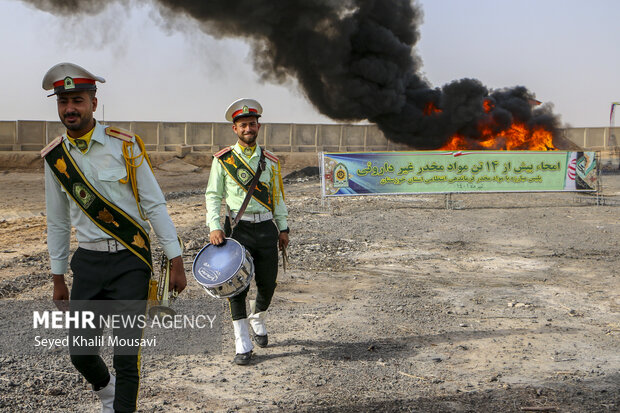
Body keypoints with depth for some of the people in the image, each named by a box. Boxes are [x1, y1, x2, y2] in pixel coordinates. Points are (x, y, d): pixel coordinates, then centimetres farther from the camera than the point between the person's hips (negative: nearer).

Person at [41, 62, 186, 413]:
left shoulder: (125, 145, -6)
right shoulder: (55, 157, 4)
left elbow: (155, 206, -4)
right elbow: (58, 223, 12)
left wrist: (176, 262, -6)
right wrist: (58, 278, 15)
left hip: (131, 261, -3)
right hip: (88, 262, 3)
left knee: (126, 355, -5)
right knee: (80, 353, 8)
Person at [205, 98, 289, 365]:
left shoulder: (270, 160, 10)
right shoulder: (222, 160, 2)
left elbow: (277, 196, 15)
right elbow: (213, 196, 3)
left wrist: (283, 228, 11)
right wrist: (214, 227, -9)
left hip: (266, 227, 3)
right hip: (237, 228, -2)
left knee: (268, 283, 7)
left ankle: (257, 320, 38)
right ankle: (243, 344, 2)